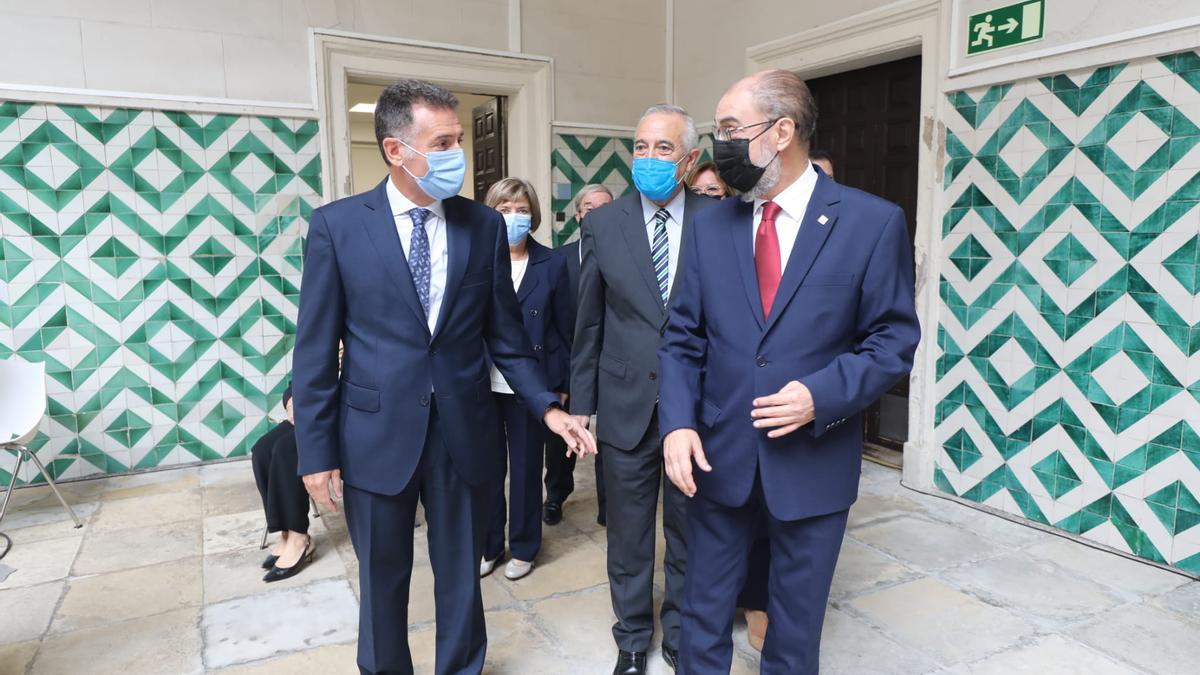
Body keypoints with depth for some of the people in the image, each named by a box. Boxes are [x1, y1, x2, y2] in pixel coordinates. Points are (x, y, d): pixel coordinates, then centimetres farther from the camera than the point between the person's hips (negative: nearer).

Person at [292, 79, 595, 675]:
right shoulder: (336, 225, -5)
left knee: (461, 579, 17)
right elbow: (315, 351, -4)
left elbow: (506, 334, 5)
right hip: (376, 435, -1)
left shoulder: (485, 226, 0)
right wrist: (316, 453, -4)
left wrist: (547, 406, -4)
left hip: (465, 435, 2)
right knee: (382, 583, 17)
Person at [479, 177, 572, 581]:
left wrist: (562, 385, -1)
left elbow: (565, 328, 1)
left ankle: (523, 547, 28)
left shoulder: (551, 264, -1)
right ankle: (488, 545, 29)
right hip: (482, 384, 1)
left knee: (526, 467, 11)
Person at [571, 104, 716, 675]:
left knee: (689, 531, 16)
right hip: (627, 406, 1)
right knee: (628, 535, 15)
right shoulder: (602, 225, -1)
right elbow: (588, 324, 2)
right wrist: (580, 403, 3)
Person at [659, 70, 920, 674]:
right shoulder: (710, 225, 3)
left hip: (813, 463, -2)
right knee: (703, 615, 16)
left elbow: (894, 340, -5)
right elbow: (682, 339, 3)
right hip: (718, 457, 3)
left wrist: (822, 396, -20)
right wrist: (678, 423, -11)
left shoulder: (873, 222, -7)